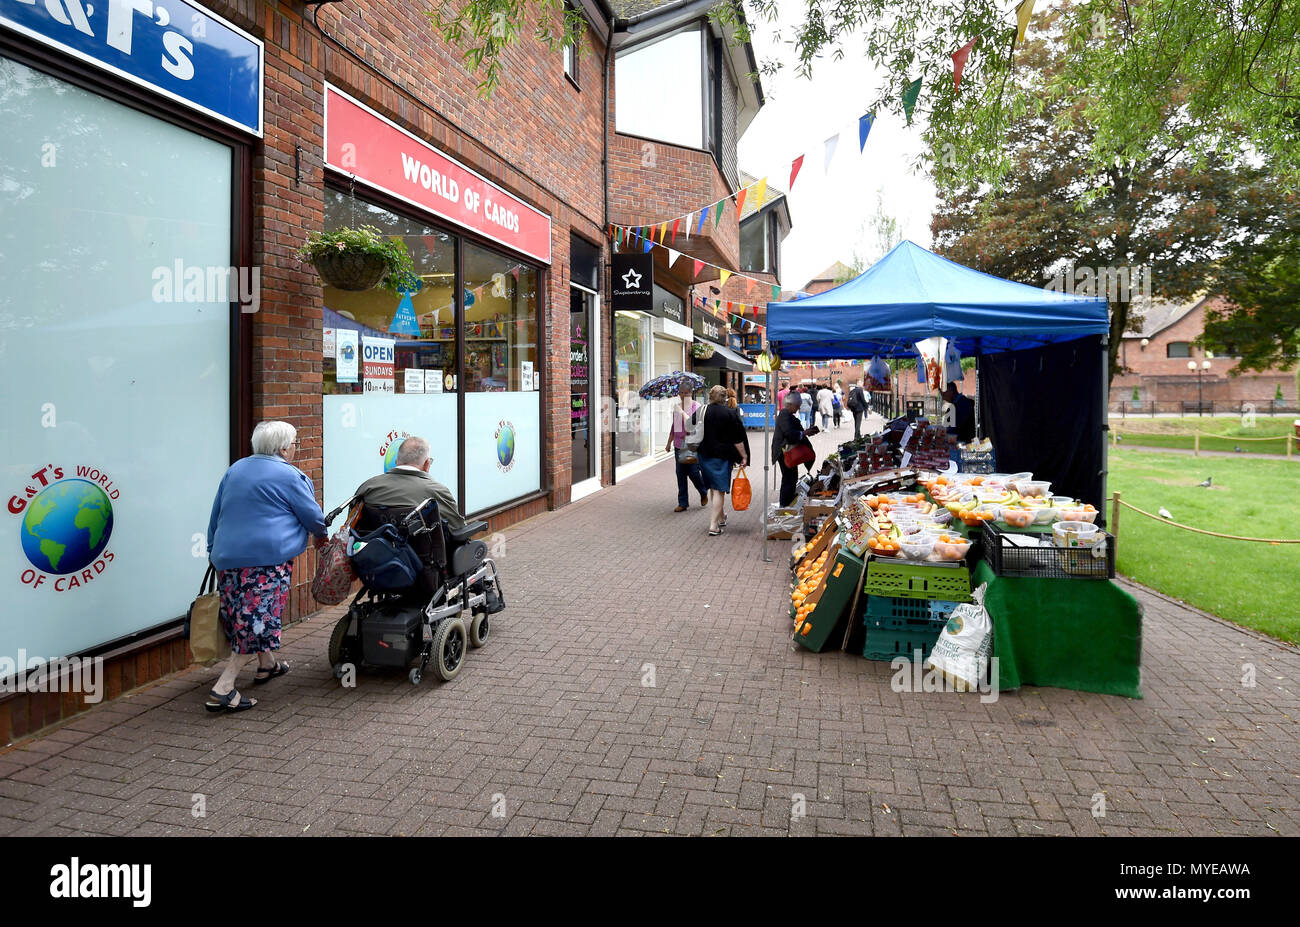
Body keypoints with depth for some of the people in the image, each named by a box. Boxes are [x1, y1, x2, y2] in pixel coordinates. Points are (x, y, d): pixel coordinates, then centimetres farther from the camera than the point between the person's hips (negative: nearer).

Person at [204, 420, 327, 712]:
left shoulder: (235, 470, 17)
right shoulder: (289, 476, -4)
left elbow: (215, 515, 23)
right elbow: (313, 516, 1)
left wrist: (213, 551, 31)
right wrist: (320, 535, 22)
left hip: (227, 557, 9)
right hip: (268, 556, -8)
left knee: (240, 616, 20)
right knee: (260, 619, -5)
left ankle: (267, 665, 37)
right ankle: (223, 688, -9)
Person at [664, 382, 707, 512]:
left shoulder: (697, 407, -5)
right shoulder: (676, 406, 11)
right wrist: (669, 442, 21)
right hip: (679, 444, 5)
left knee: (693, 472, -5)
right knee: (680, 474, 4)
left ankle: (703, 493, 25)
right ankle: (683, 503, 11)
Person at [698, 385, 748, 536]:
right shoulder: (730, 414, -10)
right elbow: (737, 440, -9)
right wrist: (743, 456, 0)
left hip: (704, 455, 5)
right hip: (722, 456, -5)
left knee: (713, 489, 19)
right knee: (719, 490, -2)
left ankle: (720, 518, 33)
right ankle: (714, 526, -6)